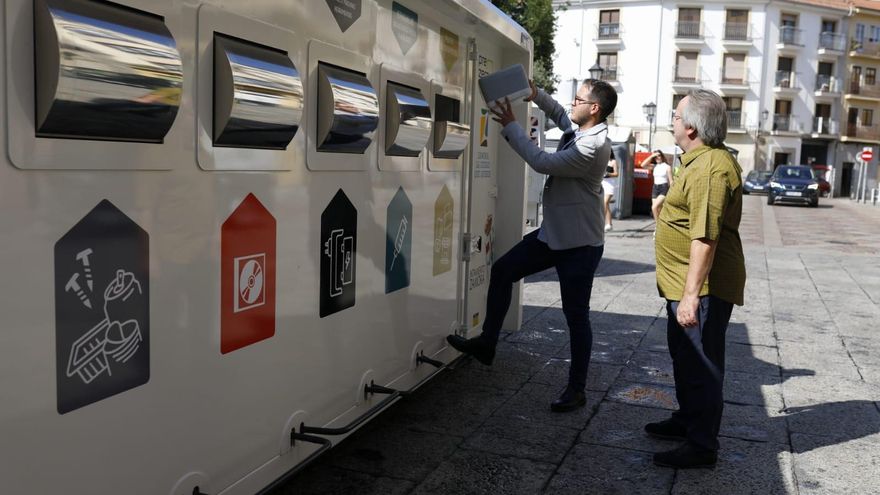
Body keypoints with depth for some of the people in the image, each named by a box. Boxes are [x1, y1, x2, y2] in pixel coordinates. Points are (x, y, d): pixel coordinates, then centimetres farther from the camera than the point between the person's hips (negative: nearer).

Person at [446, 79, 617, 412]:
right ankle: (486, 344, 20)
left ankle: (576, 390, 14)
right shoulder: (577, 129, 5)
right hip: (553, 233, 9)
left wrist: (510, 125, -19)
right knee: (502, 271, 9)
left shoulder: (594, 146, -23)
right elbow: (558, 113, 28)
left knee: (576, 315, 0)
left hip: (580, 244, -9)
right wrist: (536, 95, 10)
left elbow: (543, 162, -27)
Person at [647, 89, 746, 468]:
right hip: (686, 284, 11)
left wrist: (691, 294, -31)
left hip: (702, 288, -11)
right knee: (684, 356, 23)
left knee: (701, 365, 0)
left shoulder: (710, 169, -23)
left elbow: (705, 237, -29)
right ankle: (687, 420, 39)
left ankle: (702, 446, 12)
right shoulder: (702, 160, 13)